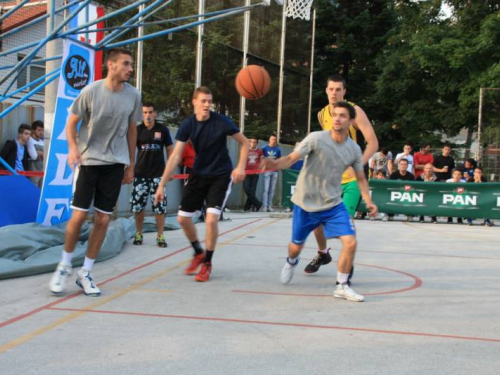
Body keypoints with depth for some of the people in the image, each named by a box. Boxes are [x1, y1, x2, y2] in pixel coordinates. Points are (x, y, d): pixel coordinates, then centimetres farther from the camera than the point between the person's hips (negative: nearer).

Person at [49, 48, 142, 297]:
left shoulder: (133, 95, 0)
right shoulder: (91, 92, -10)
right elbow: (71, 122, -2)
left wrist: (131, 165, 12)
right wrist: (73, 148, -19)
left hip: (116, 163, 3)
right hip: (88, 160, -3)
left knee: (103, 220, 2)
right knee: (79, 215, -5)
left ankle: (85, 273, 14)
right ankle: (64, 266, 17)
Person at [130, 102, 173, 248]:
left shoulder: (163, 130, 0)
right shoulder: (137, 130, 1)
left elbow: (169, 149, 7)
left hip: (158, 174, -1)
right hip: (140, 173, 1)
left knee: (160, 206, -3)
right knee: (137, 205, 5)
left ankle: (160, 236, 8)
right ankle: (138, 234, 21)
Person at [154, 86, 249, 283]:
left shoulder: (221, 122, -17)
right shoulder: (188, 124, -10)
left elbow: (244, 142, -5)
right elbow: (175, 156, -11)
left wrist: (241, 167, -18)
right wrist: (162, 185, -16)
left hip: (221, 176, -4)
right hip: (198, 174, 4)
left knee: (211, 219, -16)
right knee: (183, 218, 3)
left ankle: (207, 262, 5)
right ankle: (198, 253, 30)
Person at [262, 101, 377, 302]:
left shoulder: (354, 149, -3)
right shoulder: (316, 138, -17)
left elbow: (361, 178, 10)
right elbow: (291, 158, -23)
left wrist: (368, 201, -3)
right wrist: (275, 164, -44)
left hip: (334, 204, 3)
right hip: (306, 203, -2)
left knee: (350, 242, -13)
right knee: (296, 246, 12)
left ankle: (342, 286, 5)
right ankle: (291, 262, 51)